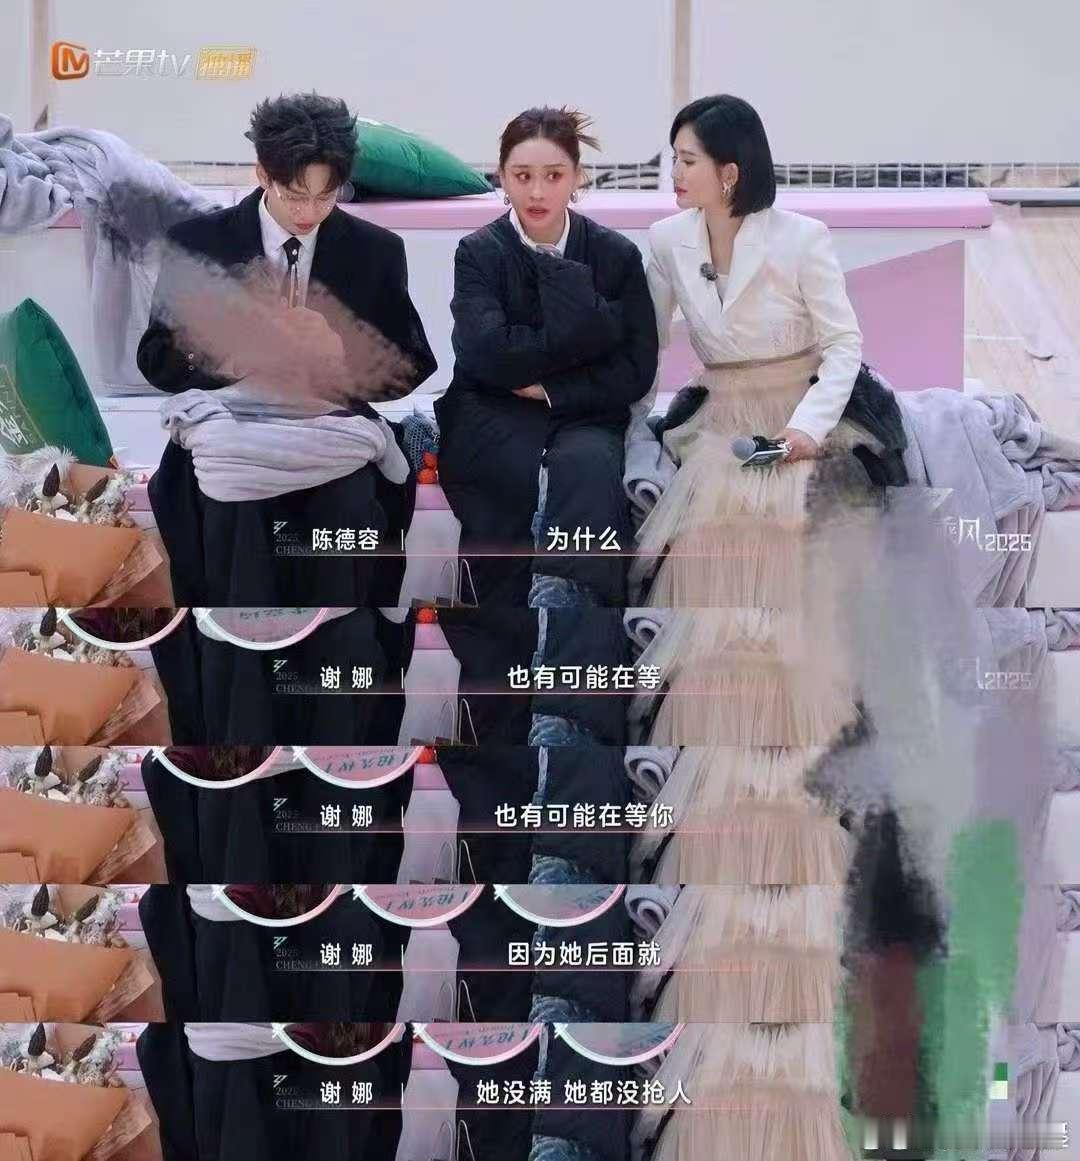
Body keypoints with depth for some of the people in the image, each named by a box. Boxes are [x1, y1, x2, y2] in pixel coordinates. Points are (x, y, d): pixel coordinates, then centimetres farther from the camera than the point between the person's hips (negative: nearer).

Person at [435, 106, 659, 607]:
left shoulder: (617, 255, 6)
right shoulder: (478, 253, 2)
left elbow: (636, 371, 1)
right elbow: (491, 355, -14)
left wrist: (550, 387, -10)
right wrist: (593, 333, -10)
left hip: (582, 417, 1)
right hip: (491, 418, -1)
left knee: (586, 464, -35)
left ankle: (562, 596, -44)